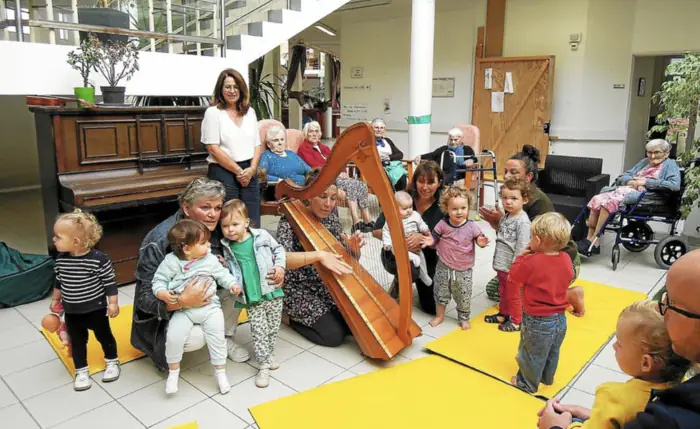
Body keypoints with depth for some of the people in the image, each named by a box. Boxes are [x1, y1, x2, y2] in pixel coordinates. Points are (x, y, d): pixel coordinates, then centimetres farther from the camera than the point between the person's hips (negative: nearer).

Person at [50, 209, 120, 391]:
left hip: (96, 310, -4)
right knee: (77, 342, 16)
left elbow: (109, 282, -15)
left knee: (104, 336, 15)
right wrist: (55, 299, 19)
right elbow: (59, 282, 11)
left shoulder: (99, 259, -24)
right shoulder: (61, 259, -7)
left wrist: (113, 303, -14)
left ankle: (112, 362, 36)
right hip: (71, 312, 5)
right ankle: (81, 371, 33)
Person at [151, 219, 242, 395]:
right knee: (173, 337, -16)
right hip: (183, 309, -1)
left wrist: (233, 284, -5)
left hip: (210, 307, 1)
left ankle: (220, 372, 15)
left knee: (217, 337, -6)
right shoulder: (171, 261, -7)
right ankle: (173, 371, 12)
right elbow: (158, 281, -3)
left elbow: (222, 274, 11)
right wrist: (163, 294, -22)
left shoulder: (210, 260, 0)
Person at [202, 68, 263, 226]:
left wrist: (251, 169, -6)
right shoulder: (213, 112, -2)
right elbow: (213, 148, -10)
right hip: (223, 173, -5)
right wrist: (238, 171, -11)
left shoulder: (250, 112, 12)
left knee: (253, 224, 6)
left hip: (249, 173, 5)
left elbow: (257, 145, 11)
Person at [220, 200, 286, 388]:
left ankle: (269, 353, 37)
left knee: (273, 327, 15)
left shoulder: (262, 236, -6)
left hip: (273, 292, 1)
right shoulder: (226, 247, -1)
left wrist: (280, 267, -5)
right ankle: (263, 365, 13)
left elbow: (278, 249, 7)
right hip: (252, 299, 0)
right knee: (259, 331, 1)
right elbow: (228, 271, 13)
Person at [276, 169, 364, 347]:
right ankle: (294, 318, 9)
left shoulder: (332, 218, 1)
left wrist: (354, 247, -20)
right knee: (334, 335, -18)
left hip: (329, 287, 7)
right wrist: (319, 255, -45)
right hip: (300, 292, -6)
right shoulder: (290, 221, -18)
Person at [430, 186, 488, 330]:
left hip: (464, 270, -1)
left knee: (464, 296, 12)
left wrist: (481, 242, -22)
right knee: (440, 293, 15)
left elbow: (480, 238, 1)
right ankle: (439, 315, 38)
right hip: (444, 267, 1)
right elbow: (435, 239, -1)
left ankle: (464, 318, 36)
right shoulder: (442, 224, -11)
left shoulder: (472, 226, -13)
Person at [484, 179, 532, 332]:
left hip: (512, 267, -8)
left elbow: (521, 247, -22)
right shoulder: (505, 217, 7)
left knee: (513, 295, 8)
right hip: (501, 265, 8)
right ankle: (503, 314, 39)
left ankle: (516, 321, 23)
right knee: (503, 292, 23)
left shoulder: (522, 221, -20)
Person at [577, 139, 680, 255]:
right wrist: (634, 182, -4)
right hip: (626, 189, 7)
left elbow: (675, 184, -11)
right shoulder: (644, 162, 27)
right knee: (597, 199, -20)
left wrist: (645, 182, -11)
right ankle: (590, 238, -23)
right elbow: (624, 177, 20)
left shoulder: (670, 165, 8)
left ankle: (594, 241, -28)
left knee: (609, 201, -31)